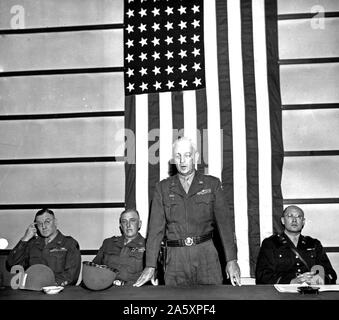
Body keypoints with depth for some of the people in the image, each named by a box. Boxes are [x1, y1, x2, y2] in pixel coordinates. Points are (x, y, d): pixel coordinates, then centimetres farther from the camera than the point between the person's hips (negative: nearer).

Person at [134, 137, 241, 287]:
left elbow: (224, 221, 0)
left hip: (206, 254, 0)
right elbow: (156, 227, 3)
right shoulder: (163, 187, 8)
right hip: (175, 258, 1)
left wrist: (231, 260, -10)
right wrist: (150, 266, -5)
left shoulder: (212, 184, 6)